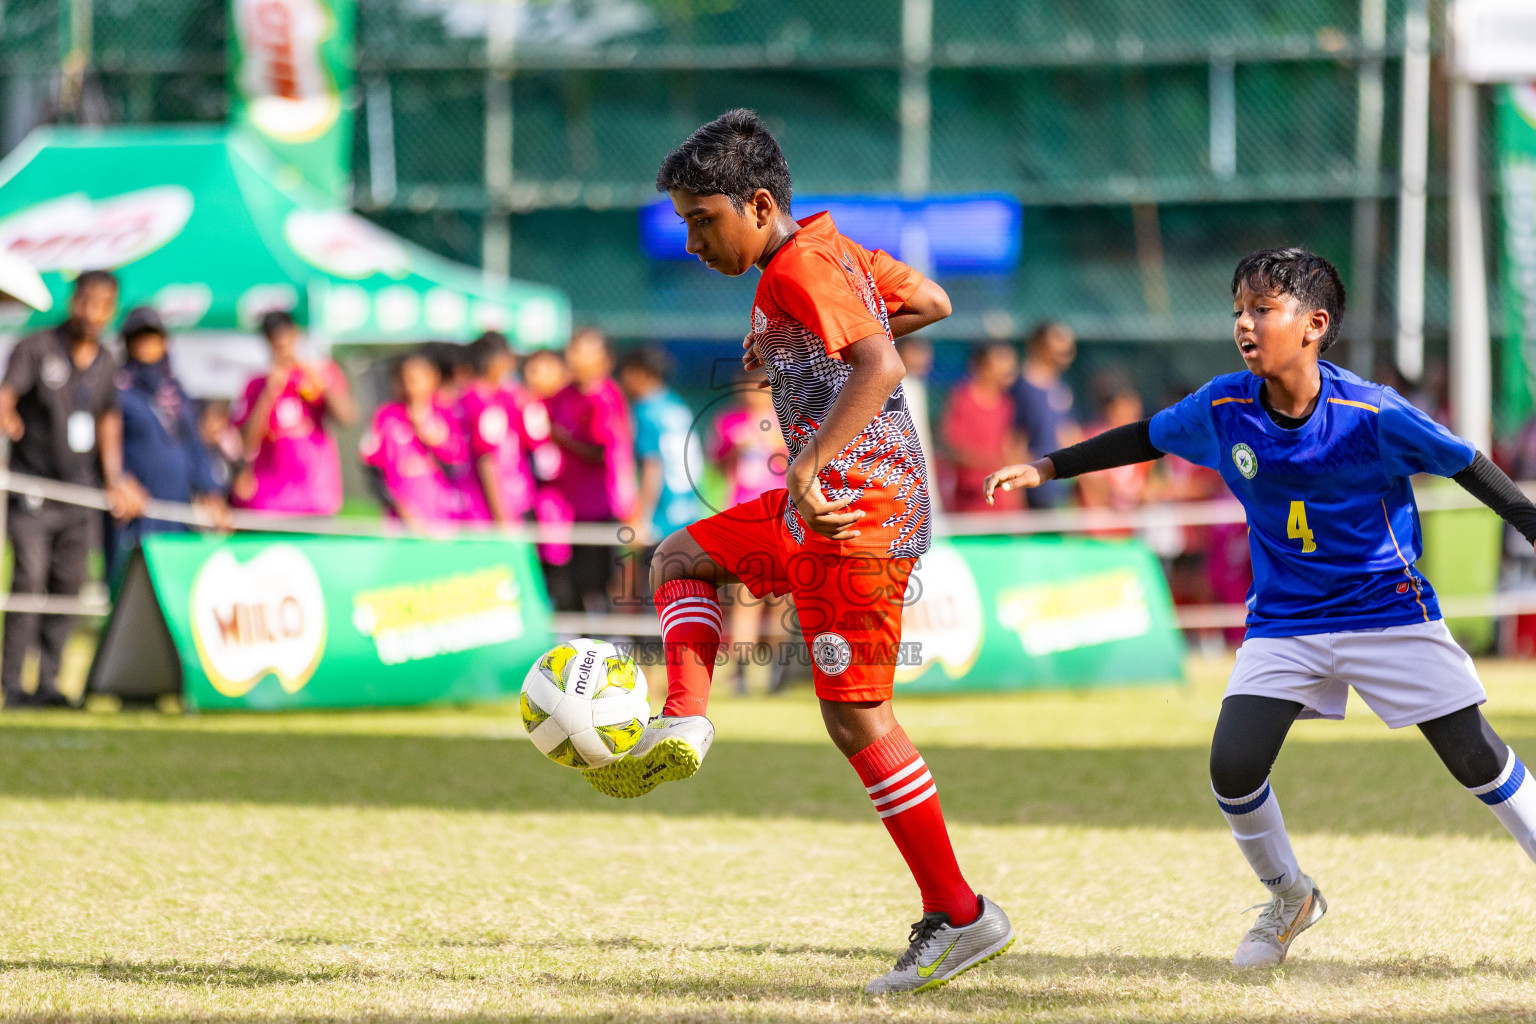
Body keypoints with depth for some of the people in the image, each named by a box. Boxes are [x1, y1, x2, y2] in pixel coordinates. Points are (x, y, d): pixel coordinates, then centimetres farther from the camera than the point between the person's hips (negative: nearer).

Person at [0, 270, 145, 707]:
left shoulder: (104, 363, 12)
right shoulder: (36, 348, -5)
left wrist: (115, 481, 7)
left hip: (79, 493, 5)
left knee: (69, 585, 2)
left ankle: (47, 681, 8)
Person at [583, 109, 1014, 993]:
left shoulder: (800, 267, -16)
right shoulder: (835, 251, 12)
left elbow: (879, 366, -29)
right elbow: (931, 302, 24)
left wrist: (810, 467, -36)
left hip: (857, 517, -11)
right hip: (820, 510, 11)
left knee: (858, 719, -6)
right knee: (680, 561, 23)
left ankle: (960, 916, -2)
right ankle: (683, 723, 3)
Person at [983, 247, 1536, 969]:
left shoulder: (1372, 413, -20)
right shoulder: (1224, 408, -10)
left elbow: (1466, 464, -8)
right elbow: (1146, 439, 8)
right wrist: (1046, 468, 9)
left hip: (1390, 608, -3)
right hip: (1284, 623, 3)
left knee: (1477, 760, -4)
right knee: (1233, 767, -9)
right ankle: (1290, 899, 17)